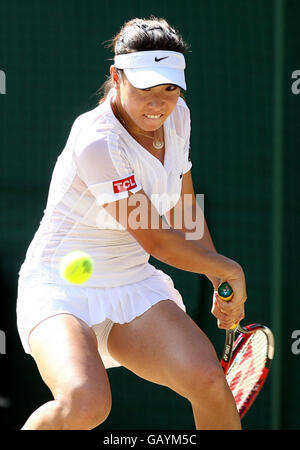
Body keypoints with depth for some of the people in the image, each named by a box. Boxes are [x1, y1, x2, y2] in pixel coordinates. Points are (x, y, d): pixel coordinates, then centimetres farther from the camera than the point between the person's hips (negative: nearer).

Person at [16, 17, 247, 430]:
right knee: (86, 403, -33)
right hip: (61, 291, -6)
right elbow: (158, 242, -19)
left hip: (134, 287, 6)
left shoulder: (177, 117, 0)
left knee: (208, 380, -21)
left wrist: (221, 283, 15)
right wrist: (231, 270, -5)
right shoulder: (97, 143, -25)